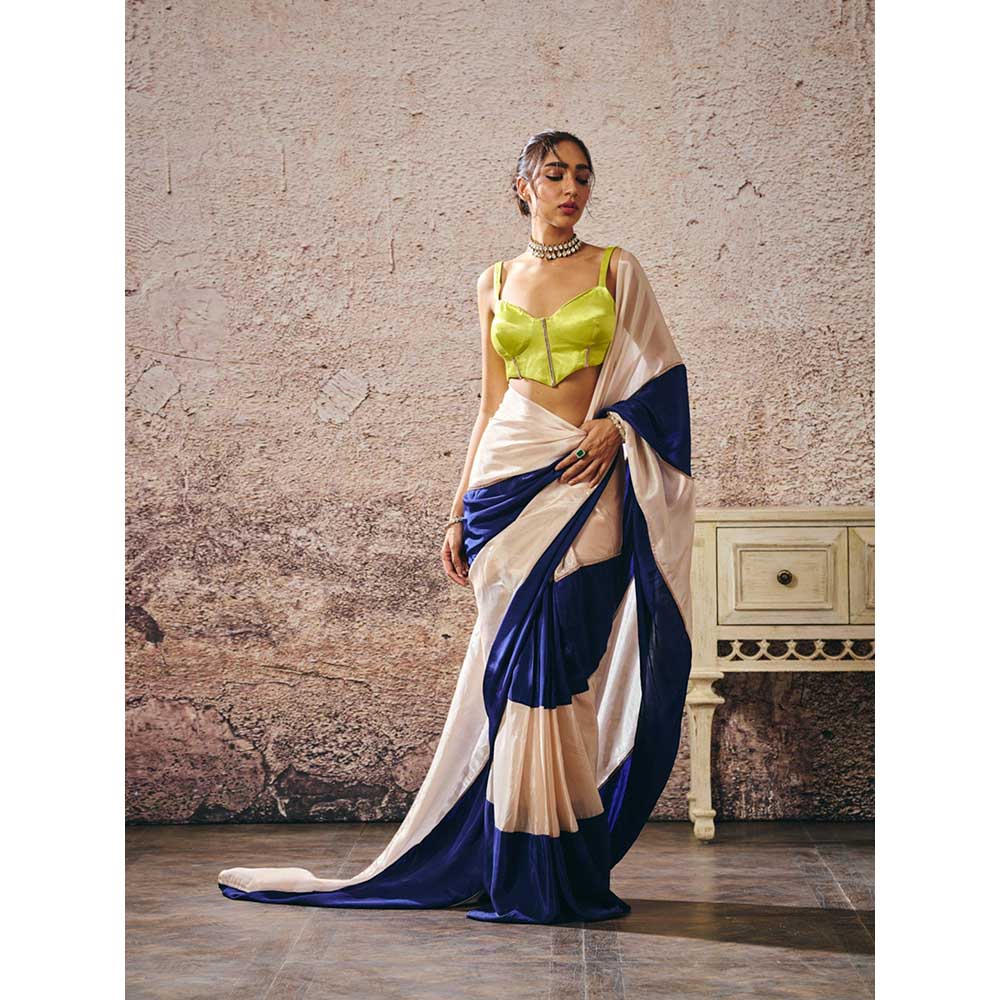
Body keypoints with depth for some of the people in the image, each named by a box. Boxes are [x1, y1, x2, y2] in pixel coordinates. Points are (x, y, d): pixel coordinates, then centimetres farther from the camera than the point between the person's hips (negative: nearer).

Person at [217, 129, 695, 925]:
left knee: (549, 663, -9)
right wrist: (459, 511, 10)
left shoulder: (617, 268, 8)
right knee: (521, 665, -1)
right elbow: (491, 403, 15)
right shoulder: (497, 283, 14)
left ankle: (555, 870, 3)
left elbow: (660, 373, 5)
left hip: (584, 479, -2)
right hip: (510, 472, 2)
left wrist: (615, 423, -14)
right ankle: (525, 872, 7)